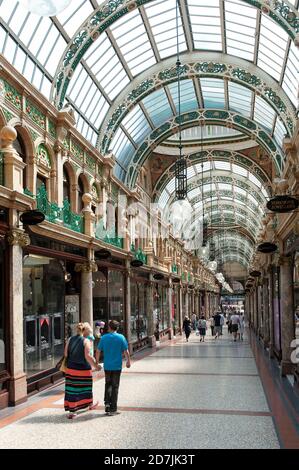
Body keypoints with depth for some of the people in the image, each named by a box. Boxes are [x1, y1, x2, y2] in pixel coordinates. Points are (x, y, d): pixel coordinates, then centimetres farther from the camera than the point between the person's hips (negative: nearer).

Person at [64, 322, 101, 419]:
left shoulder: (70, 340, 0)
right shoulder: (86, 341, -13)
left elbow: (66, 354, 2)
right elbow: (87, 356, -17)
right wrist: (95, 365, -7)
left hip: (71, 368, 3)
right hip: (83, 369, -3)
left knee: (72, 389, 5)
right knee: (86, 387, 16)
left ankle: (71, 411, 4)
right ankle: (90, 404, 37)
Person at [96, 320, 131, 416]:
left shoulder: (104, 337, -3)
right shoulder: (121, 337, -7)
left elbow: (98, 351, 0)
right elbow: (126, 351, -6)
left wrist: (97, 362, 14)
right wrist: (128, 361, 9)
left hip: (107, 366, 2)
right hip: (117, 366, -1)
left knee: (108, 384, 20)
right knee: (115, 386, 6)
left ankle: (107, 402, 7)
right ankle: (112, 409, 9)